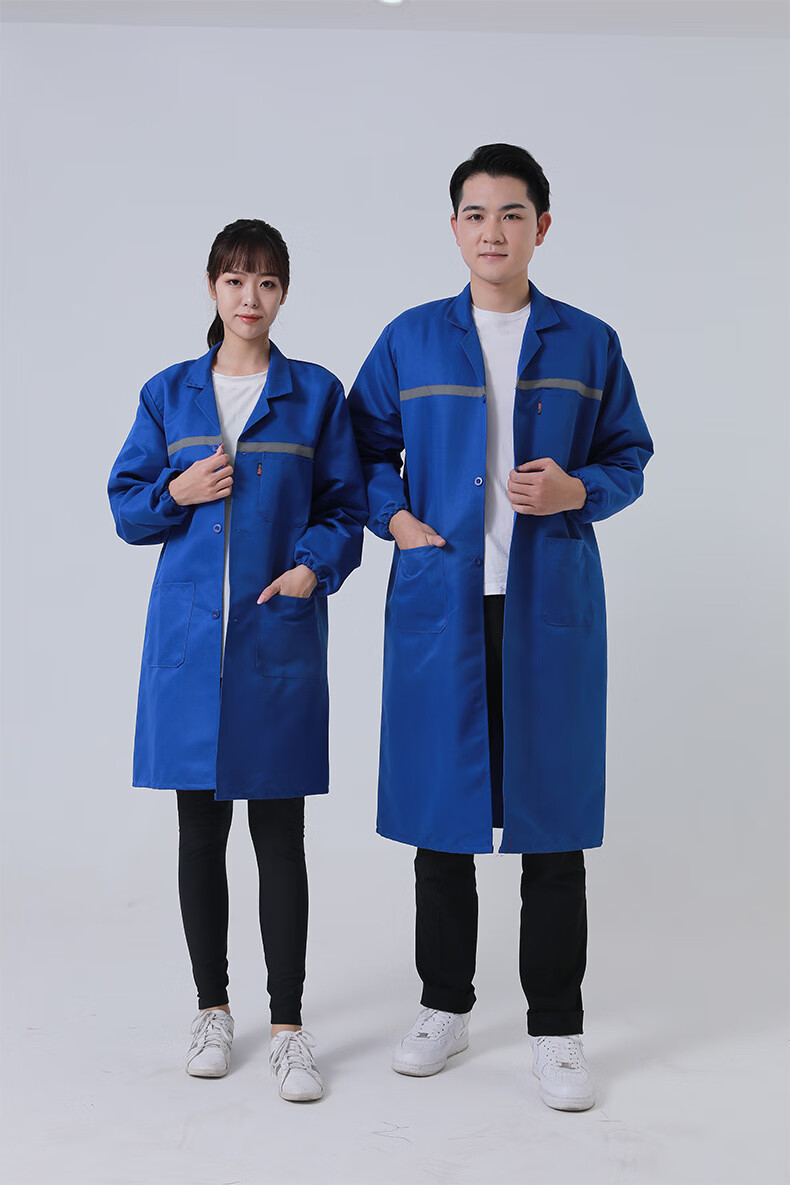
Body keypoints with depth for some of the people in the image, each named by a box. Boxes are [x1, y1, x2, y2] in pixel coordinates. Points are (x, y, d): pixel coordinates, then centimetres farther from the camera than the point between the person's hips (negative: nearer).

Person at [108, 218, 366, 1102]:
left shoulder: (316, 393, 4)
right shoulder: (168, 394, 9)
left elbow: (345, 508, 6)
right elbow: (126, 506, 11)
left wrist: (316, 566, -12)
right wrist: (176, 493, -8)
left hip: (279, 638, -2)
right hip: (188, 638, 2)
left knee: (279, 835, 2)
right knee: (200, 830, 9)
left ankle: (287, 1026, 15)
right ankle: (212, 1006, 27)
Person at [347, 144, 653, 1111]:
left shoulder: (587, 343, 8)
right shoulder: (409, 339, 8)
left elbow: (628, 458, 11)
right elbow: (366, 444, 14)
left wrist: (578, 490, -10)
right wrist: (395, 516, -3)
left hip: (550, 603, 0)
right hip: (439, 597, 1)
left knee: (550, 807, 2)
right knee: (439, 800, 7)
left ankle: (555, 1030, 16)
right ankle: (444, 1006, 25)